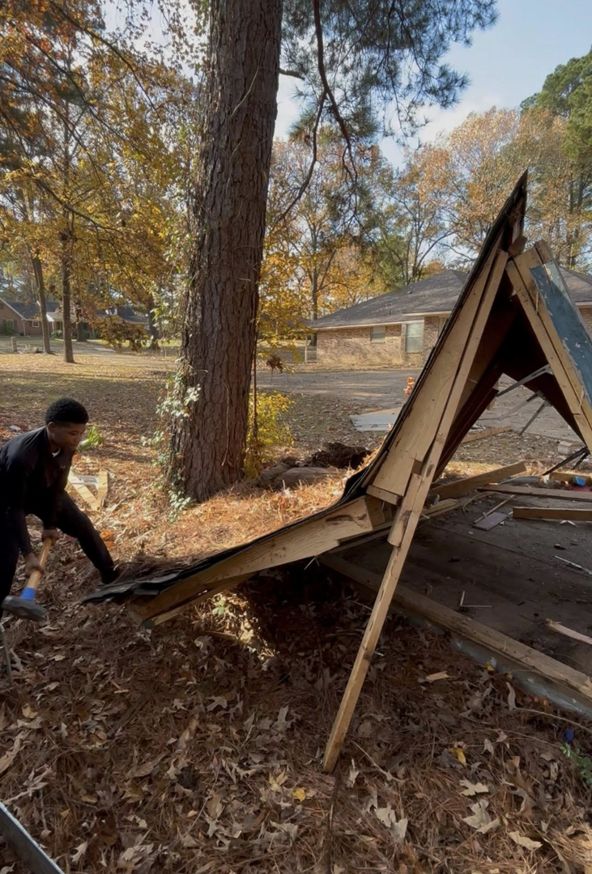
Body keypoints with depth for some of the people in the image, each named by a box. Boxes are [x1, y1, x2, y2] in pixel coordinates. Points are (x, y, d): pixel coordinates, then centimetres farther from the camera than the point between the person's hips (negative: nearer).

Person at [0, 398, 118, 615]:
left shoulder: (67, 445, -25)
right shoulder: (22, 455, -44)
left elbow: (58, 485, -11)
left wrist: (50, 524, -6)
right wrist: (28, 554, -36)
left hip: (45, 491, 6)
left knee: (84, 527, 8)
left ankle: (111, 576, 29)